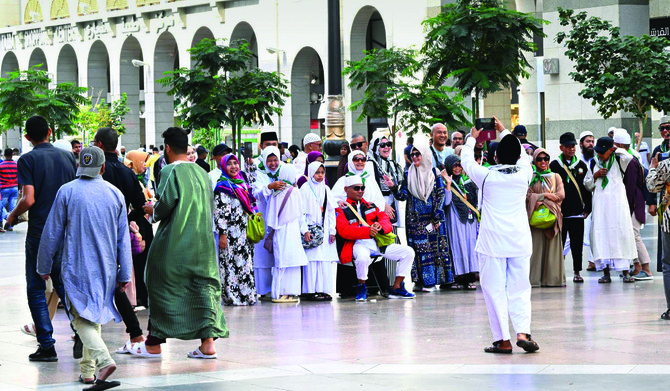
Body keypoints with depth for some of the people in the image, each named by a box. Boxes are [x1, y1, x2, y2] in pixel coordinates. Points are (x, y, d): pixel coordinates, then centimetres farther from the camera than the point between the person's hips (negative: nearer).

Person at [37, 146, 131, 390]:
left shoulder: (67, 191, -6)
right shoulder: (115, 194, 4)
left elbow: (52, 233, -2)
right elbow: (123, 238, 5)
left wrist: (44, 266, 10)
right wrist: (124, 274, 9)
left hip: (77, 267, -4)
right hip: (106, 268, 4)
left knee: (83, 318, -5)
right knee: (95, 317, 16)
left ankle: (104, 361, -27)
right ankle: (88, 371, 19)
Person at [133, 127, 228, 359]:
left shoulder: (170, 172, -10)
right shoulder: (202, 173, 10)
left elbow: (165, 204, -19)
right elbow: (210, 207, 13)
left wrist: (153, 211, 1)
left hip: (173, 244, -5)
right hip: (202, 242, 6)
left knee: (162, 287, 5)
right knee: (203, 288, 4)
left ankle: (154, 344, 11)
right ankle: (208, 342, -5)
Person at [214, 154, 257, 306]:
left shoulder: (243, 184, 16)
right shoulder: (222, 187, -6)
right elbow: (219, 213, -12)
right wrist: (222, 234, -18)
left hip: (246, 233, 7)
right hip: (231, 235, -7)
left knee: (247, 264, 8)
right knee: (230, 264, -7)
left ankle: (247, 295, 12)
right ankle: (231, 297, -6)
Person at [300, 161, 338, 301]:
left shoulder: (326, 189, 14)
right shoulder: (305, 189, -1)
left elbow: (331, 211, 15)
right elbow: (301, 212, -6)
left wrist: (332, 231, 6)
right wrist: (305, 230, -14)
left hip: (325, 231, 5)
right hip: (311, 230, -5)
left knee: (326, 261, 1)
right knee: (312, 260, -8)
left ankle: (322, 290, 6)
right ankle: (310, 291, -7)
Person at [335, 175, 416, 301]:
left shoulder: (370, 206, 24)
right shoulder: (341, 210, 6)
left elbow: (386, 221, 12)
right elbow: (344, 230, -12)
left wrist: (380, 226, -15)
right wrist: (367, 231, -26)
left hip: (378, 243, 6)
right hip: (358, 244, -6)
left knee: (408, 252, -6)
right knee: (363, 257, -42)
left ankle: (396, 289, 1)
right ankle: (361, 287, -13)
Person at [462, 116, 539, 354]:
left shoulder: (487, 176, -5)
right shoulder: (524, 174, 1)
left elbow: (466, 160, 12)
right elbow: (523, 155, 23)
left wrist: (472, 138, 29)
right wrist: (504, 131, 33)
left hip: (492, 241, -3)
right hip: (520, 240, 3)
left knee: (495, 289, 1)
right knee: (519, 289, 8)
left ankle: (502, 340, -1)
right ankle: (523, 332, -7)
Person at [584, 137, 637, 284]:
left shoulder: (618, 160, 5)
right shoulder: (594, 164, 14)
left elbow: (629, 158, -17)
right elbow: (587, 186, 19)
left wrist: (616, 149, -3)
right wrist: (595, 176, 1)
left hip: (617, 202, -3)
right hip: (600, 204, 3)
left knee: (621, 234, -6)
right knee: (601, 235, -4)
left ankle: (625, 272, -3)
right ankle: (606, 273, -2)